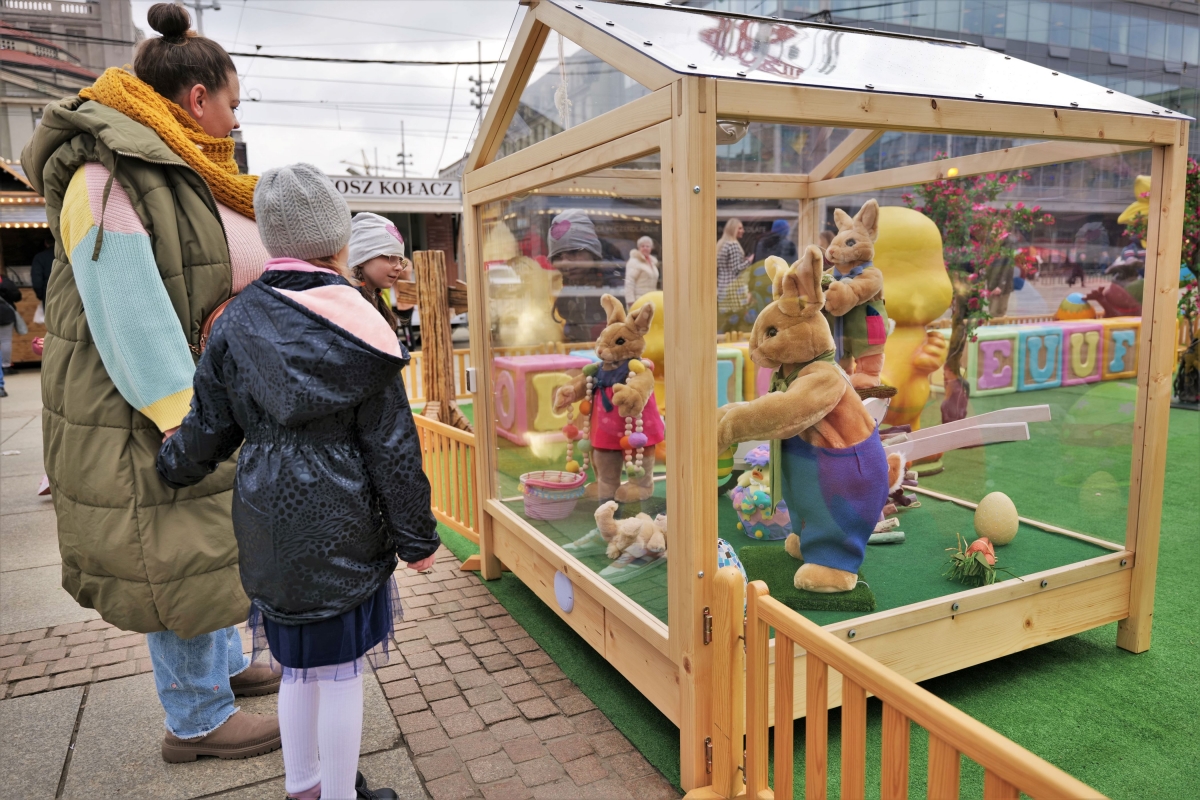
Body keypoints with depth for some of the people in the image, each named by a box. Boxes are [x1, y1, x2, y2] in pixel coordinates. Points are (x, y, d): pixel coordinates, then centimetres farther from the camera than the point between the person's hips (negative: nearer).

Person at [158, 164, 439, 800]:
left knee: (296, 662, 20)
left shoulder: (236, 323, 0)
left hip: (269, 522, 5)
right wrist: (417, 537, -1)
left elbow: (207, 428, 5)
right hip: (342, 526, -5)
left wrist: (168, 473, 26)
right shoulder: (357, 328, -11)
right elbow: (392, 446, -9)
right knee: (340, 668, 9)